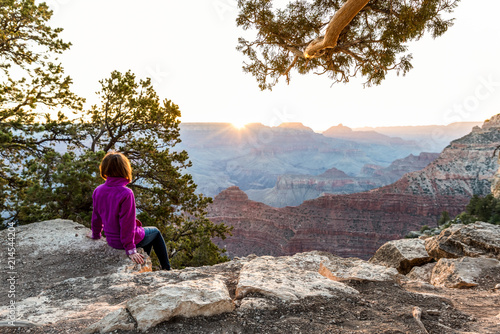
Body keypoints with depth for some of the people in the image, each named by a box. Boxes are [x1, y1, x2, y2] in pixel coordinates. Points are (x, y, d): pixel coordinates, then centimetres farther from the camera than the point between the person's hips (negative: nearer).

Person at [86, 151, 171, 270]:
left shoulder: (98, 191, -7)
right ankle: (166, 269, 32)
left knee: (148, 233, 32)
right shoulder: (126, 193, -28)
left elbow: (96, 216, 6)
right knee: (155, 232, 23)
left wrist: (95, 234, 25)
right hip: (126, 240, -7)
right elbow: (127, 222, -25)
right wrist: (130, 250, -18)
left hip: (111, 240, 7)